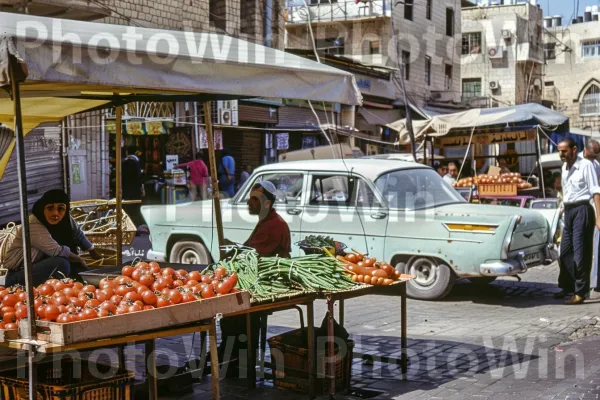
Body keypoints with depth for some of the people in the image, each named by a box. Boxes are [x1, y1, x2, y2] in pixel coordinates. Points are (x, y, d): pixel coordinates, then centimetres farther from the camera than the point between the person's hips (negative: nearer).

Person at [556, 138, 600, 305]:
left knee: (580, 253, -7)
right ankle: (567, 286, 27)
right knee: (565, 252, 14)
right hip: (568, 211, 8)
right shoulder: (564, 167, 13)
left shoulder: (585, 165, -10)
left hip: (582, 210, -8)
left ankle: (580, 292, -2)